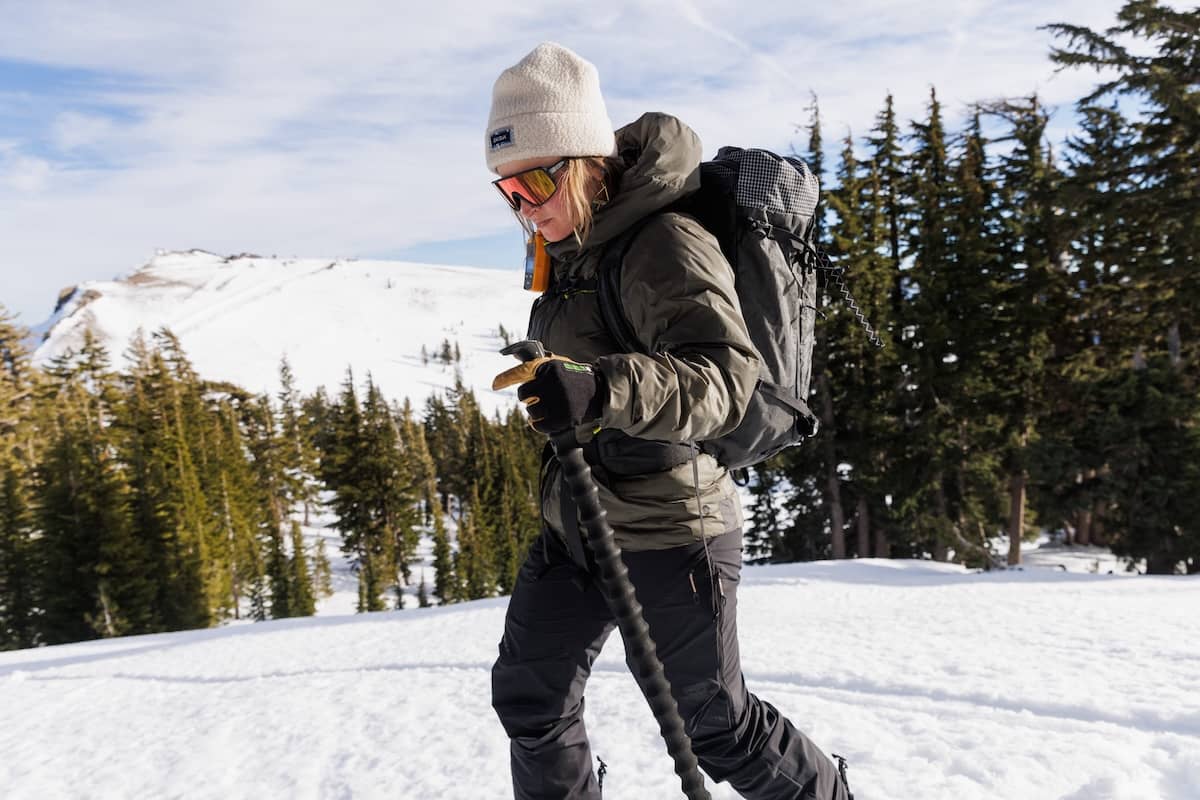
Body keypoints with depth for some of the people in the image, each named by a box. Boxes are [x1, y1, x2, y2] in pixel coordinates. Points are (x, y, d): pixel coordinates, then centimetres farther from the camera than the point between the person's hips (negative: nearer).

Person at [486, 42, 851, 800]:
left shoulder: (668, 244, -20)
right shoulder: (574, 252, 8)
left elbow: (727, 376, -33)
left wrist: (603, 389, -50)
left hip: (667, 530, -8)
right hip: (574, 524, 8)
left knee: (714, 722, 8)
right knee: (529, 694, 12)